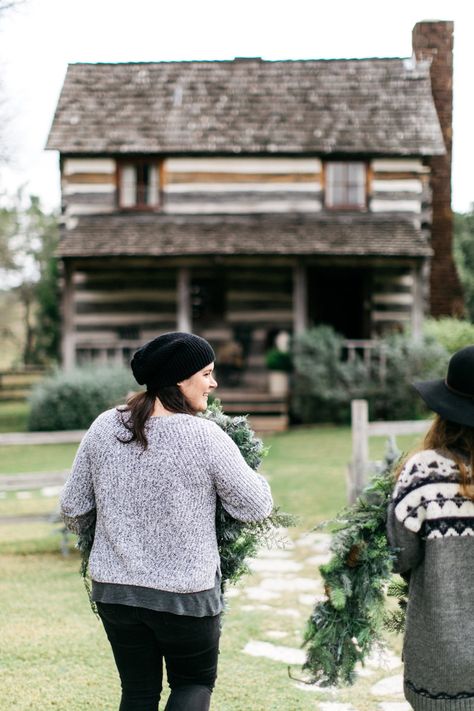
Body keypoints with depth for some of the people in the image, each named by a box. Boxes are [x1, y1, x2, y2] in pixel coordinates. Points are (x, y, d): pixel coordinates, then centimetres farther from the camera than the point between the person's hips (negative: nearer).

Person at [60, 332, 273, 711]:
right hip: (185, 594, -4)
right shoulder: (204, 436, -16)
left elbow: (73, 510, 4)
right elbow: (257, 507, -9)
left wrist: (82, 528, 27)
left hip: (114, 589, 4)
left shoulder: (105, 427, -4)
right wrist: (250, 474, 12)